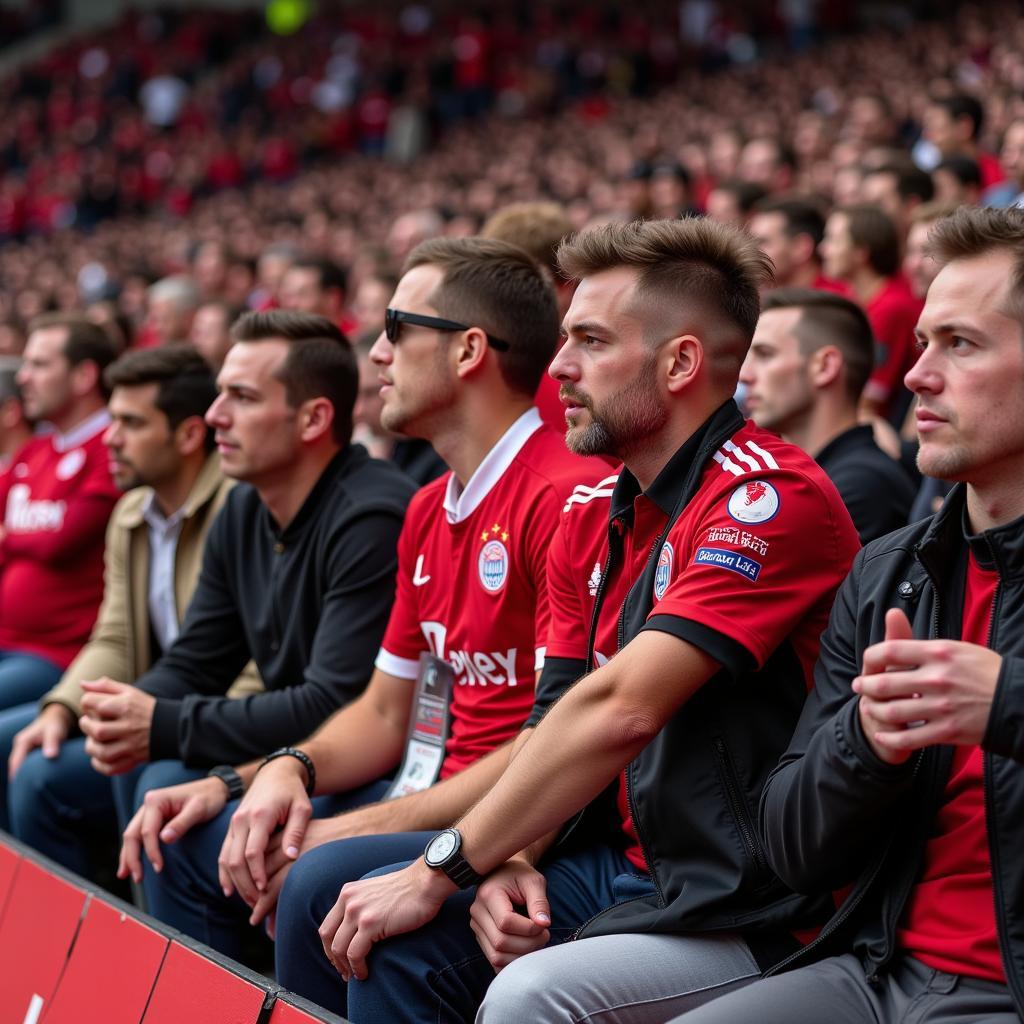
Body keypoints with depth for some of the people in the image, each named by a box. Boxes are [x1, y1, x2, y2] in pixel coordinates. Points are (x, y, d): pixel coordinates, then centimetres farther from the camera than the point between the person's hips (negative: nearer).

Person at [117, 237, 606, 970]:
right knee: (188, 839, 8)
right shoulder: (428, 510, 14)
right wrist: (289, 770, -4)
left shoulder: (565, 494, -17)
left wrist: (358, 828, -19)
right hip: (447, 800, 9)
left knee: (328, 879, -31)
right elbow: (383, 716, 18)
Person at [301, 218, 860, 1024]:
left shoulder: (770, 497, -18)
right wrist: (510, 859, -9)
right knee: (394, 942, -8)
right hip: (617, 865, 8)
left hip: (742, 910, -8)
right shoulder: (589, 519, 11)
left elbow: (618, 710, -24)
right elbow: (558, 714, 11)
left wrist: (441, 870, -19)